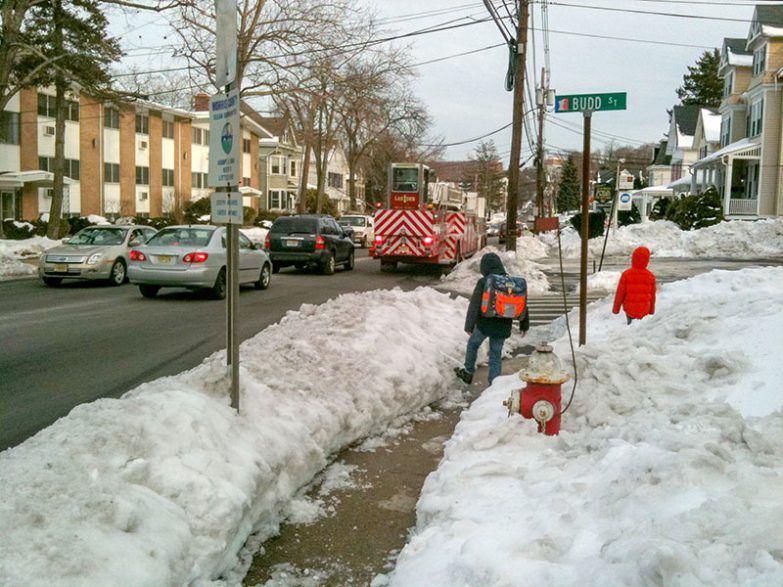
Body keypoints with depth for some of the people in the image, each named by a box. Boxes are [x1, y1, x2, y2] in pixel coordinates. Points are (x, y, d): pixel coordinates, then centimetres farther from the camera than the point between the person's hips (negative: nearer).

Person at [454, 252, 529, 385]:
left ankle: (468, 372, 35)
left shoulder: (483, 282, -11)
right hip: (503, 327, 3)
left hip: (484, 324, -3)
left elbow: (474, 305, -17)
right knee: (496, 355, 13)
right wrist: (525, 324, 21)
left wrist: (469, 325, -19)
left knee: (473, 344, 23)